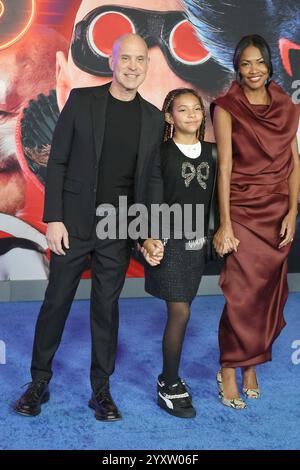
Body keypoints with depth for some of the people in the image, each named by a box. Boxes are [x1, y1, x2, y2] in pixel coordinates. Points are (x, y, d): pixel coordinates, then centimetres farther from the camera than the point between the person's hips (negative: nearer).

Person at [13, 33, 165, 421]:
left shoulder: (153, 118, 5)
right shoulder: (82, 100, -2)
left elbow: (151, 179, 9)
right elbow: (57, 162, -2)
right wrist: (53, 219, -8)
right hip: (74, 224, -1)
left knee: (106, 308, 9)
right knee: (56, 302, 7)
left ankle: (101, 390, 22)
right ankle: (39, 383, 24)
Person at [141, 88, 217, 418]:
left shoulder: (211, 153, 8)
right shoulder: (161, 153, -5)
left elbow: (217, 196, 12)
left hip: (196, 243, 4)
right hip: (168, 242, -4)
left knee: (179, 312, 10)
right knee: (180, 313, -9)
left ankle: (168, 377, 24)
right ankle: (170, 388, 5)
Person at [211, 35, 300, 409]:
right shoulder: (227, 108, -4)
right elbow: (224, 167, -9)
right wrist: (225, 224, -14)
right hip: (242, 211, -4)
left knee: (268, 293, 8)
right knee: (242, 295, -4)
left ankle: (251, 365, 24)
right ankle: (228, 372, 13)